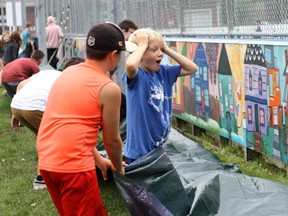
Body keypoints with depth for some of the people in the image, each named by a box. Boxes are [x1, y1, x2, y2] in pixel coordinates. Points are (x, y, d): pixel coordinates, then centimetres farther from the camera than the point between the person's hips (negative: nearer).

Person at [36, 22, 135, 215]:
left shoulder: (68, 73, 12)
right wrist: (118, 168, 20)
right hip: (73, 165, -8)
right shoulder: (109, 88, -9)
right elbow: (112, 140, 0)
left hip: (46, 161, 8)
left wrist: (98, 159, 28)